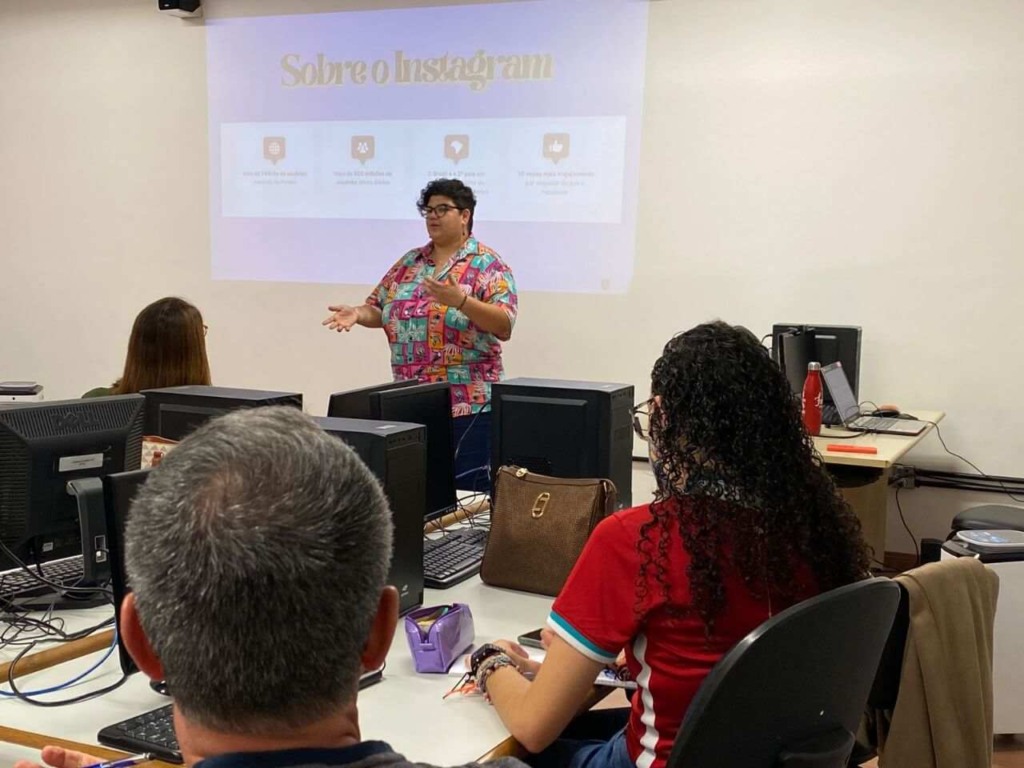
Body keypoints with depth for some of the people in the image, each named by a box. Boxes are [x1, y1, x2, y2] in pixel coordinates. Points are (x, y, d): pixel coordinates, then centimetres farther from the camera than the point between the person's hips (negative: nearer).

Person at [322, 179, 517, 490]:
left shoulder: (487, 265, -4)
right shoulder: (408, 263, 13)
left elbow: (505, 325, -14)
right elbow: (378, 309, 17)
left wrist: (460, 301, -28)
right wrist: (357, 313, -5)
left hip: (468, 406, -5)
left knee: (467, 492, -1)